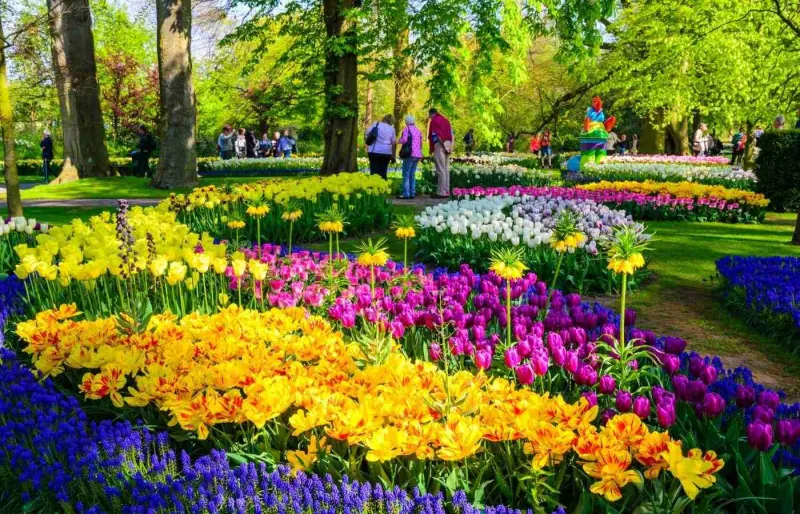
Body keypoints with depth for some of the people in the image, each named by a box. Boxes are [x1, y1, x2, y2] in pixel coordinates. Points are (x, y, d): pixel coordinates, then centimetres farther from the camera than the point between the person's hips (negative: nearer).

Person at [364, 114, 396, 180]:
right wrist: (393, 157, 7)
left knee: (374, 172, -1)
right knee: (382, 172, 5)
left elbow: (366, 135, 2)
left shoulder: (375, 124, 4)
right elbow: (393, 143, 4)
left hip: (374, 152, 0)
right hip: (386, 153, 0)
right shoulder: (391, 129, 5)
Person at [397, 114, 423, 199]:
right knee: (412, 175, 11)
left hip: (410, 154, -7)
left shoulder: (407, 128, -5)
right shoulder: (418, 130, 15)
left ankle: (406, 194, -11)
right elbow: (421, 142, 17)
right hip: (417, 154, 7)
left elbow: (404, 140, -15)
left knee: (406, 174, -6)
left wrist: (399, 141, 4)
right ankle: (412, 193, 9)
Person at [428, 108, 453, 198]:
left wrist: (443, 147, -13)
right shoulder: (445, 120, 19)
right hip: (448, 144, 8)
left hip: (439, 145, -8)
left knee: (440, 170, -7)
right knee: (446, 169, 10)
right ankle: (446, 191, 12)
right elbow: (451, 134, 13)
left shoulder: (434, 121, -4)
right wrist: (450, 146, 9)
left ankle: (441, 192, -8)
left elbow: (437, 135, -15)